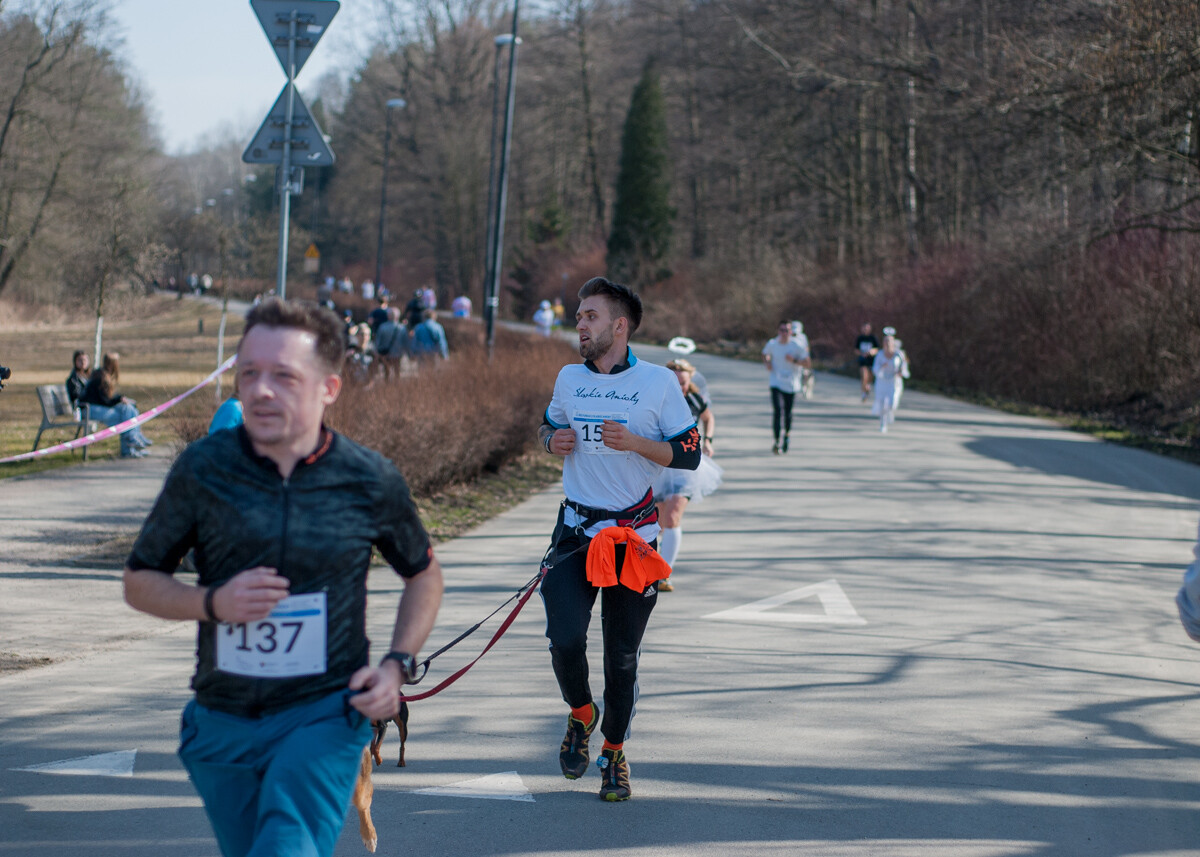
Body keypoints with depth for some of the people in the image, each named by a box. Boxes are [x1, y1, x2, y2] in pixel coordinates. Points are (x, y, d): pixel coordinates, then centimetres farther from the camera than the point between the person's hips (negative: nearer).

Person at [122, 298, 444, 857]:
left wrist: (398, 665, -2)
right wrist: (213, 602, -15)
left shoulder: (369, 481, -5)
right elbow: (140, 582, 5)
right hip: (221, 722, 3)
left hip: (323, 714, -3)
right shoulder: (202, 468, -5)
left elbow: (423, 574, 13)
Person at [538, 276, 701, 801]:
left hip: (635, 535, -2)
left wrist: (634, 442, -18)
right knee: (564, 638, -14)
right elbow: (549, 426, 25)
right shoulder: (569, 378, 8)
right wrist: (553, 440, 1)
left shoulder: (659, 382, -4)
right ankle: (580, 713, 16)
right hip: (576, 530, 2)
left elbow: (689, 455, -3)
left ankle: (614, 751, 22)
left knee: (622, 654, 3)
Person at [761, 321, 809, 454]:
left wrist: (794, 360, -20)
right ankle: (777, 441, -19)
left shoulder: (796, 346, -5)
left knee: (787, 414, 7)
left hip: (791, 386, 0)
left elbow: (808, 363, -4)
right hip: (776, 384, 0)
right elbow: (765, 354, 21)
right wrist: (767, 362, -1)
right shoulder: (772, 344, 0)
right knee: (778, 411, -17)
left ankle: (786, 435, 35)